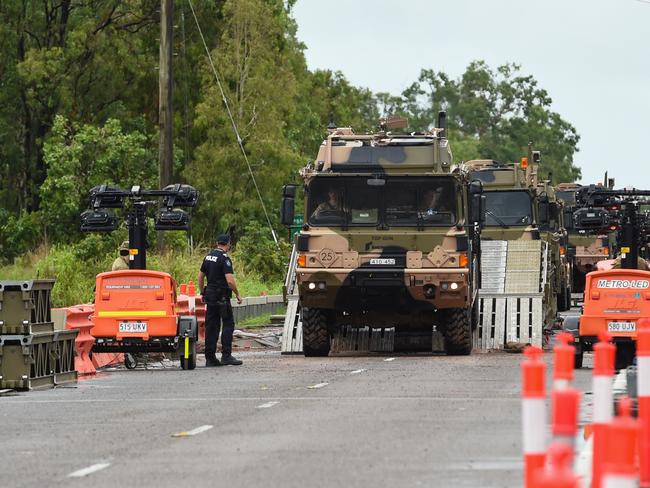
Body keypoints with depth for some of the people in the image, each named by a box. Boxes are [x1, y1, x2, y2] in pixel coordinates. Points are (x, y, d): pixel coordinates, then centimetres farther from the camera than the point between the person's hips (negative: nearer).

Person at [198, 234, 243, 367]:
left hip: (210, 295, 8)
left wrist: (203, 293, 25)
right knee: (228, 324, -3)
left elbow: (200, 277, 17)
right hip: (222, 297, -8)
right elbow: (230, 281, -20)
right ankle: (226, 355, -9)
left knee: (211, 326, 9)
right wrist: (238, 295, -9)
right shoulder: (225, 259, -13)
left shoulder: (208, 256, 11)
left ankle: (210, 357, 9)